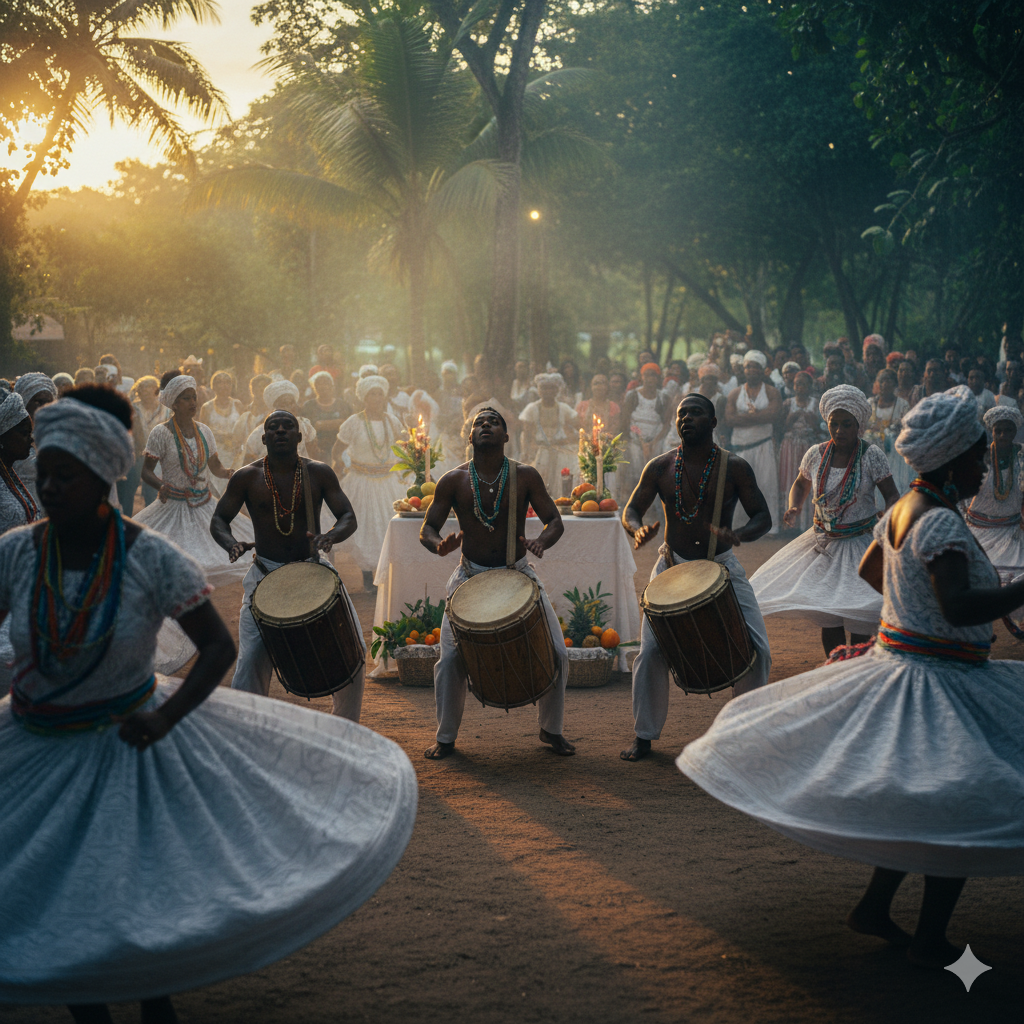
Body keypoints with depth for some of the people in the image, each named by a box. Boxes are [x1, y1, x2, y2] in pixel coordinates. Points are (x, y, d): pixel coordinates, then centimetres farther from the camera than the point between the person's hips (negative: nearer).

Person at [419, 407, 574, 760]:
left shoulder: (525, 476, -5)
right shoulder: (453, 480, -5)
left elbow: (555, 521, -3)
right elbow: (427, 529, -1)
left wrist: (540, 541, -25)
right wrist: (440, 545, -25)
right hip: (470, 576, 0)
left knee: (556, 655, -4)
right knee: (451, 658, -10)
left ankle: (551, 729, 20)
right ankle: (445, 737, 11)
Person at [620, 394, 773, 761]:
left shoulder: (734, 468, -6)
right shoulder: (659, 467, -2)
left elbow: (763, 517, -5)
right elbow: (630, 511, 4)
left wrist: (738, 535, -28)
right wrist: (638, 530, -21)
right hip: (672, 566, 0)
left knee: (757, 650, -7)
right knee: (651, 652, -9)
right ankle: (644, 736, 8)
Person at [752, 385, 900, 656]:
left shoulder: (871, 455, -12)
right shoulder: (816, 454, -2)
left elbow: (891, 495, -8)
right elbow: (801, 484, 16)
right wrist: (794, 508, -3)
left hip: (861, 543, -3)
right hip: (823, 544, 4)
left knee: (859, 622, -7)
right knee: (827, 618, 9)